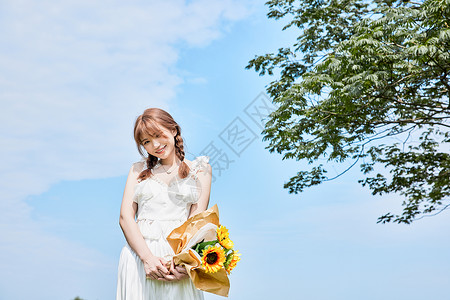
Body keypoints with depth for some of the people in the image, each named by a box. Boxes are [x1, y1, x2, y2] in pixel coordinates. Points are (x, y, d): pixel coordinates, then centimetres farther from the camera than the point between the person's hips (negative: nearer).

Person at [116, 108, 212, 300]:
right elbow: (125, 217, 4)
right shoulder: (139, 169, 16)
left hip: (180, 255, -1)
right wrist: (147, 257, -12)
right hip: (138, 255, 2)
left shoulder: (199, 169, 10)